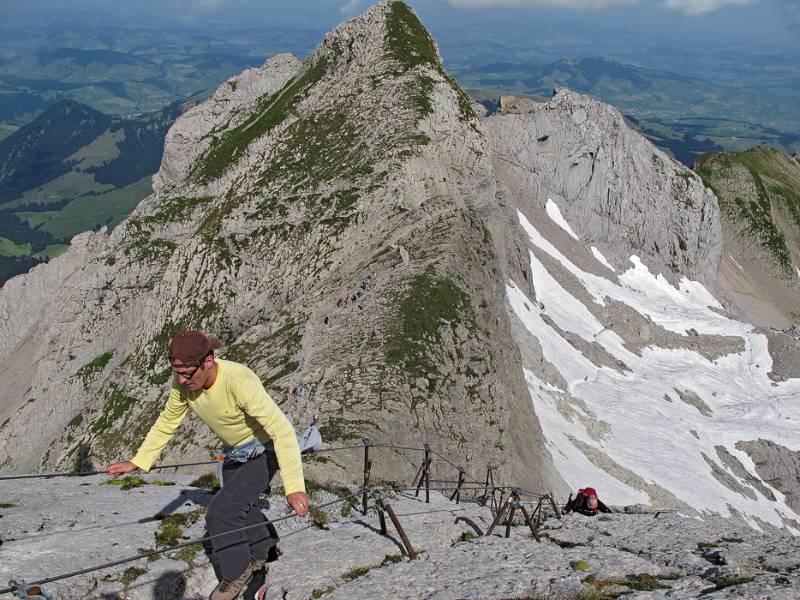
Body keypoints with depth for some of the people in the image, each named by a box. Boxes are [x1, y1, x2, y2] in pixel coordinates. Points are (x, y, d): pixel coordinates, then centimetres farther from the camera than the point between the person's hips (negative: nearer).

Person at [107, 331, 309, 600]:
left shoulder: (239, 382, -39)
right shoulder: (183, 384, -19)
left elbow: (282, 430, -41)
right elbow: (166, 423, 0)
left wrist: (294, 487, -47)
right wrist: (137, 462, -6)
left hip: (263, 454, -7)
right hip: (234, 454, 7)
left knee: (221, 513, -14)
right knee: (240, 508, 23)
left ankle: (237, 572, 11)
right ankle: (263, 552, 51)